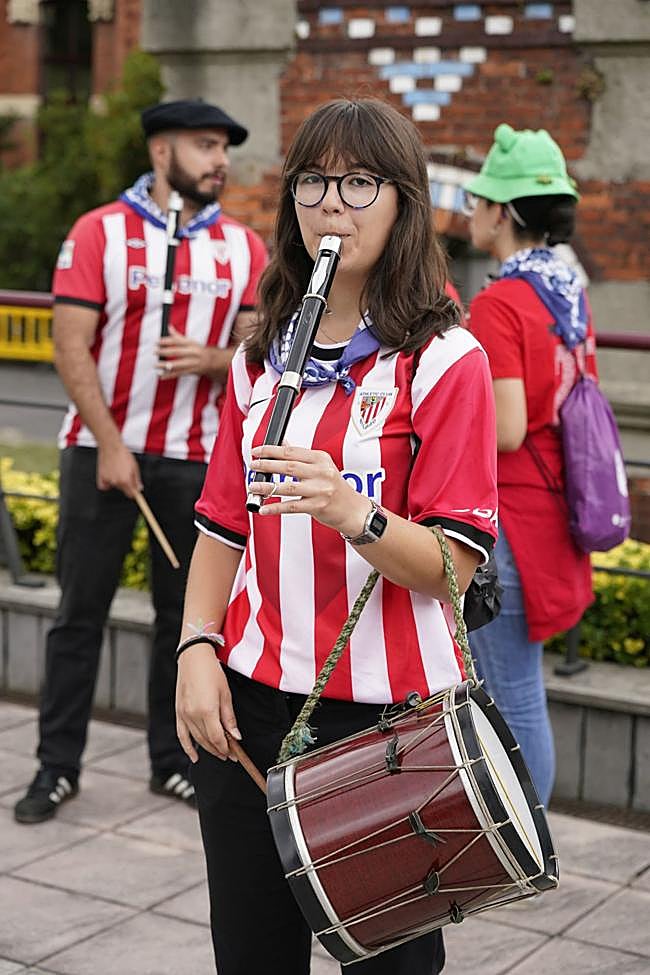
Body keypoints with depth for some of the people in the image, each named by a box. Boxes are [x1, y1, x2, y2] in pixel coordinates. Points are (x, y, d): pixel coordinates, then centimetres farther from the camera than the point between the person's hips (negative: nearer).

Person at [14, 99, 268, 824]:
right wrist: (110, 444, -14)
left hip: (196, 456, 3)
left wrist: (212, 360, -17)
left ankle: (174, 761, 18)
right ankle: (57, 765, 12)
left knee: (186, 613, 7)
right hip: (101, 447, -2)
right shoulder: (99, 233, -3)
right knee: (81, 610, 3)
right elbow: (70, 346, -8)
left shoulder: (244, 248, 6)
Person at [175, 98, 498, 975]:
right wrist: (198, 648, 0)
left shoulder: (444, 360, -8)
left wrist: (353, 513, -30)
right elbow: (223, 526, 13)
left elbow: (455, 565, -14)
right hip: (249, 703, 5)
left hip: (389, 712, -5)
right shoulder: (262, 355, 10)